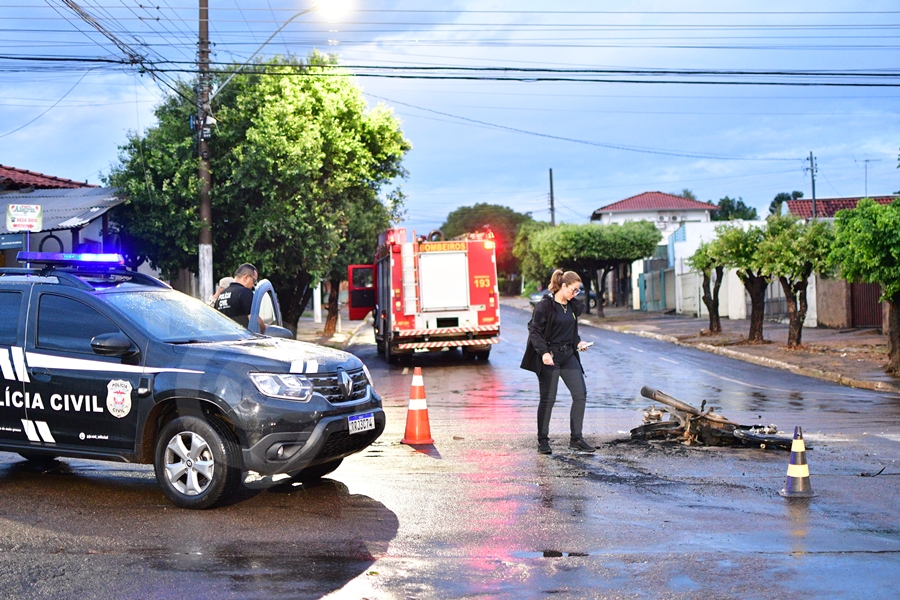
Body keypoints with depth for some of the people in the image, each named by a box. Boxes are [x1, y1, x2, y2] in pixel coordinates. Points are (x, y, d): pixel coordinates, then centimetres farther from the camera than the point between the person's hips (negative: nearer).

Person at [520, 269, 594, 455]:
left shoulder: (573, 307, 12)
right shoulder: (545, 305, -11)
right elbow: (534, 331, -13)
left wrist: (578, 343, 6)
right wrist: (544, 352, -23)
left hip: (569, 356, 7)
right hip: (550, 357, -7)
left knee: (580, 394, -1)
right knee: (548, 399, -1)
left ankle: (576, 439, 7)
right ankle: (543, 441, 12)